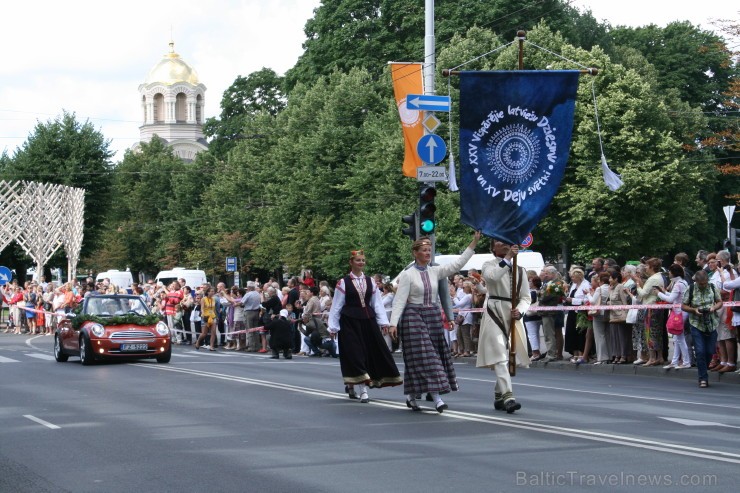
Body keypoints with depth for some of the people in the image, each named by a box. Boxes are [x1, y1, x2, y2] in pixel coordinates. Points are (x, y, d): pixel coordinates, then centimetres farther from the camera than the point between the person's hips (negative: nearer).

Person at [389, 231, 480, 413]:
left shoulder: (435, 272, 7)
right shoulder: (407, 275, -6)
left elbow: (457, 264, 3)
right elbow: (400, 300, -9)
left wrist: (474, 242, -2)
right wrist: (393, 323, -18)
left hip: (433, 316, 6)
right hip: (413, 316, -6)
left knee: (435, 355, 6)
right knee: (423, 356, -10)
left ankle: (411, 395, 18)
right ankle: (436, 398, -16)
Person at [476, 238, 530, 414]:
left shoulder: (520, 270, 15)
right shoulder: (490, 265, 5)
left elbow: (526, 297, 12)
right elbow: (493, 276, -20)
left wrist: (519, 311, -7)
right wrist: (508, 258, -20)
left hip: (513, 317, 5)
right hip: (494, 314, -5)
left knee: (509, 358, 9)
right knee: (500, 357, -15)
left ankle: (499, 396, 23)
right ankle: (508, 397, -25)